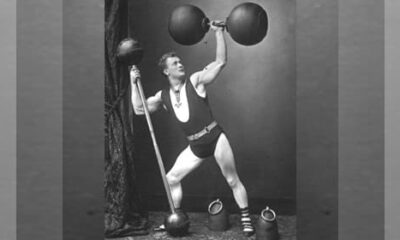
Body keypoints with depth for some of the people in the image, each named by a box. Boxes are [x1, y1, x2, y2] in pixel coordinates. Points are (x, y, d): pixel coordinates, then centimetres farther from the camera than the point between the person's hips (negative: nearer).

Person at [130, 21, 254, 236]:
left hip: (215, 138, -5)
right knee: (171, 179, 8)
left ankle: (246, 218, 14)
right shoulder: (163, 96, 7)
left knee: (232, 180, 0)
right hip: (195, 147, 5)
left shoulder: (196, 81, -5)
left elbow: (220, 62, -13)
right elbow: (139, 109, 8)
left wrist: (218, 32, -19)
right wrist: (134, 83, 3)